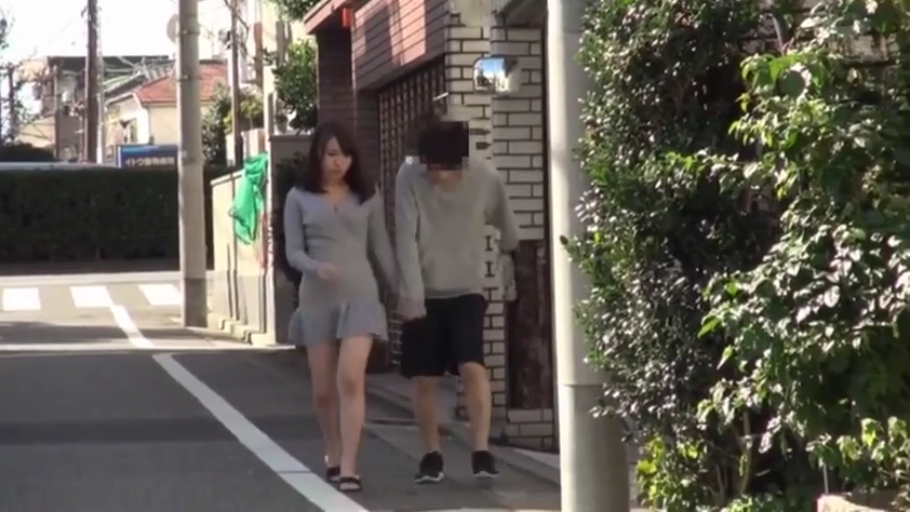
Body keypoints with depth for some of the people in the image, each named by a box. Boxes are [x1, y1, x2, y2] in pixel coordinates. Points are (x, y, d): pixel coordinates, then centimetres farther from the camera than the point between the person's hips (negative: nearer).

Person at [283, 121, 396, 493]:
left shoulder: (367, 196, 7)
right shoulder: (299, 198, 4)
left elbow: (381, 248, 10)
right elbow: (293, 252, 1)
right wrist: (317, 267, -20)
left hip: (360, 295, -1)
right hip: (317, 299, 1)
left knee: (350, 379, -16)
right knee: (324, 389, 7)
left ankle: (348, 467, -17)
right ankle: (333, 456, 29)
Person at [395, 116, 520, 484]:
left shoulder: (486, 180, -12)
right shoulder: (409, 177, -13)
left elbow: (508, 231, 5)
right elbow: (406, 238, -15)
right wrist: (411, 295, -19)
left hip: (467, 291, -1)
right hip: (423, 295, 1)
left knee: (472, 366, -18)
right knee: (424, 379, 3)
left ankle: (481, 451, -14)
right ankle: (432, 455, 17)